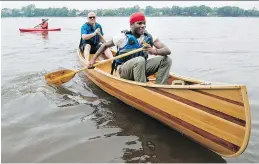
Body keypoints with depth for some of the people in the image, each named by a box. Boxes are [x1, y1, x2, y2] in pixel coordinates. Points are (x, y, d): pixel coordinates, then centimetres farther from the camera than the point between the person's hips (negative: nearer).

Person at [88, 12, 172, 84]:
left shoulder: (149, 38, -3)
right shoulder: (124, 37, -10)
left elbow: (168, 51, -11)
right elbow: (105, 45, 4)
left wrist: (156, 51, -32)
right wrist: (93, 59, 1)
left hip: (141, 68, 4)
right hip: (124, 71, -4)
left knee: (166, 59, -12)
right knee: (140, 60, -36)